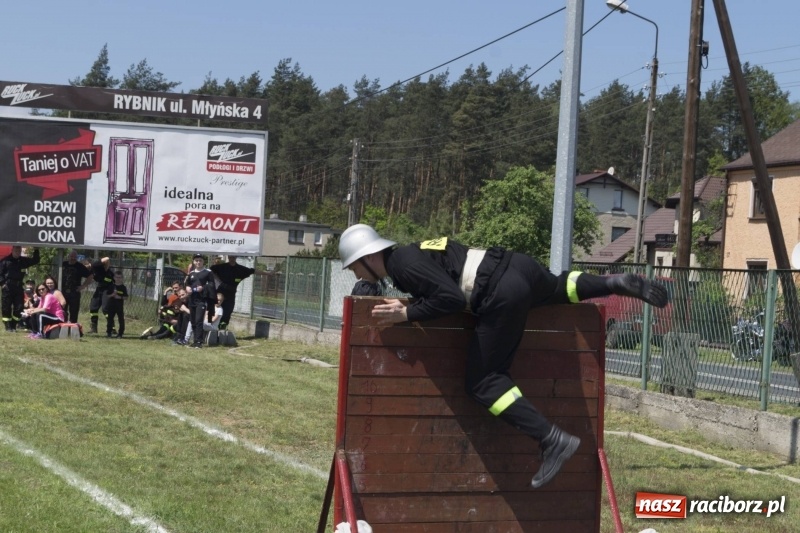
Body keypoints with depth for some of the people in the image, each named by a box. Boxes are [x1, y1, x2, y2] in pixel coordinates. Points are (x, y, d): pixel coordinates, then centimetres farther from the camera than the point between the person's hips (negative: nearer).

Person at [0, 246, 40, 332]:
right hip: (7, 287, -4)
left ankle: (13, 326, 10)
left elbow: (35, 261, 13)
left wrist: (36, 250, 0)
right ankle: (7, 326, 1)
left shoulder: (23, 261, 12)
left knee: (19, 307, 2)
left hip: (18, 287, 4)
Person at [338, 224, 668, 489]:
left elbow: (452, 298, -19)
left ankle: (552, 440, -8)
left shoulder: (403, 266, -10)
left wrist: (407, 314, -12)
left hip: (504, 296, -10)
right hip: (515, 265, 10)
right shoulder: (409, 254, 19)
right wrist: (411, 303, 18)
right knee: (558, 288, 42)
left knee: (482, 382, -2)